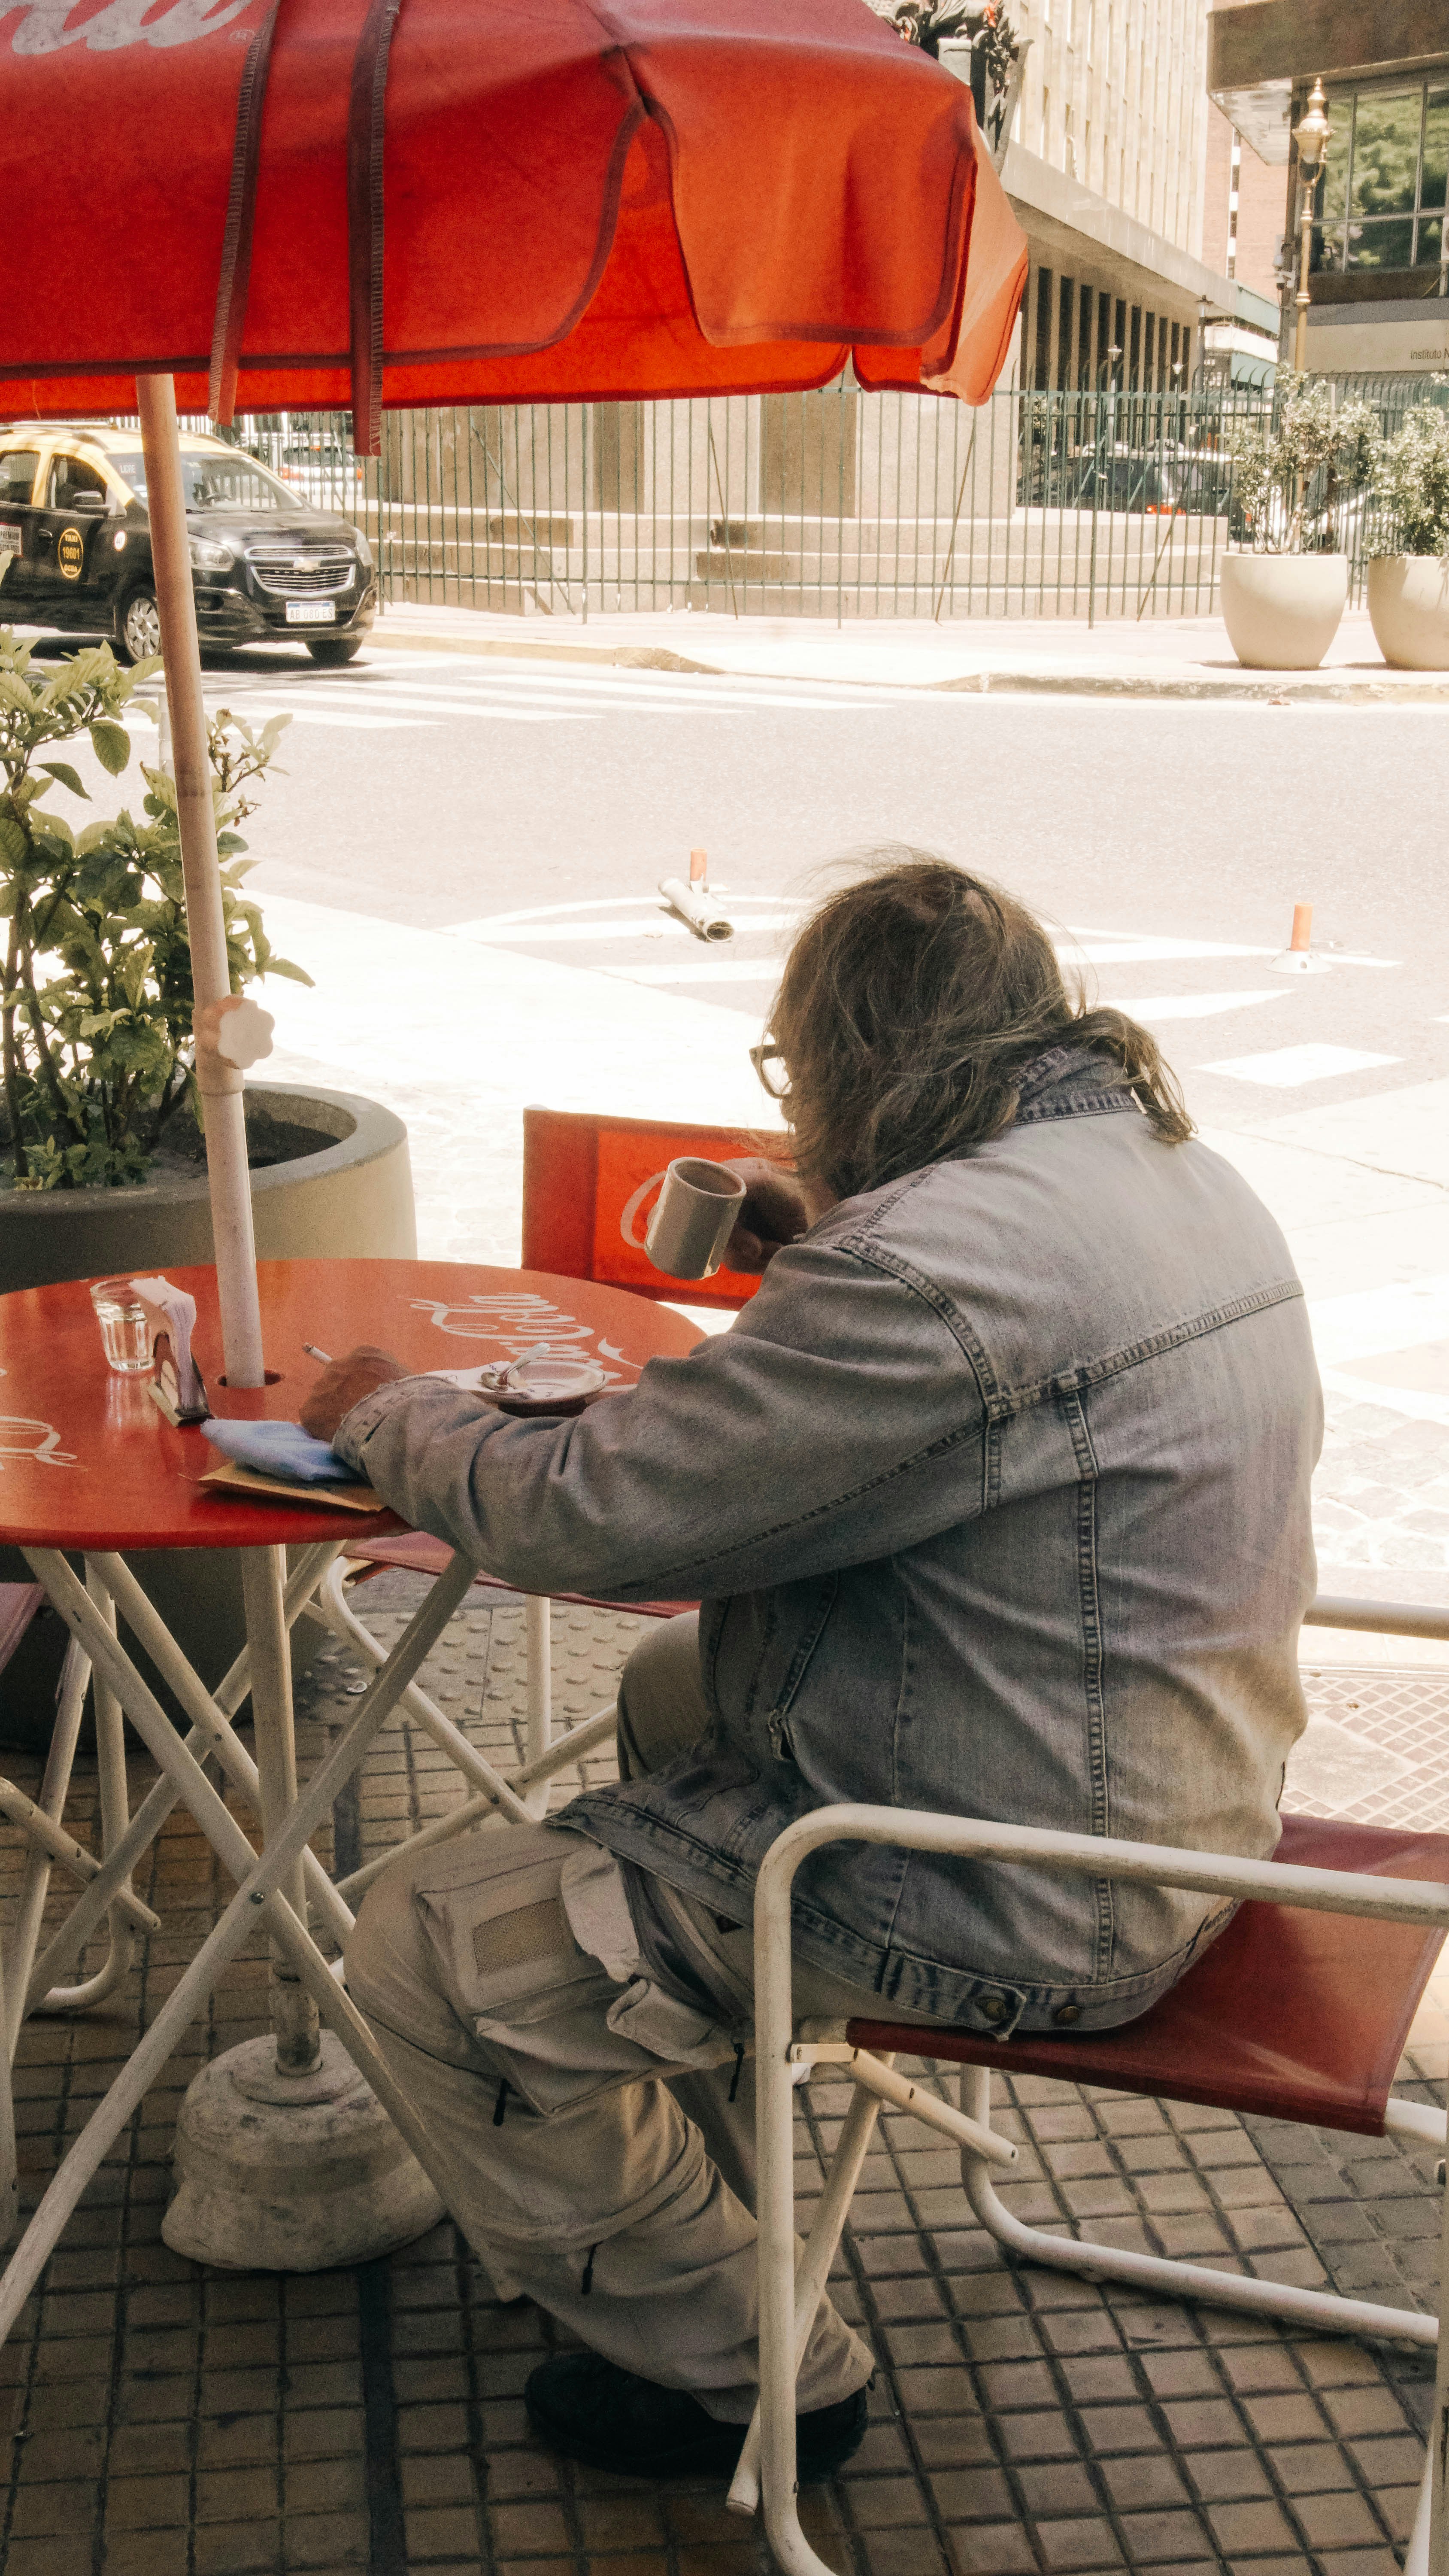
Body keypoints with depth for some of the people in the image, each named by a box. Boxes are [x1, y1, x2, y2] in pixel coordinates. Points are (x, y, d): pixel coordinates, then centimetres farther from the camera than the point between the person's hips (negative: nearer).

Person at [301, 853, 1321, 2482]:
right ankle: (701, 2185, 40)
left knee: (434, 1954, -9)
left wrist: (388, 1417, -4)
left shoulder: (944, 1257, -27)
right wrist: (820, 1263, 11)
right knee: (674, 1687, 30)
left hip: (1031, 1900, -11)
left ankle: (749, 2374, 11)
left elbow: (590, 1517, -22)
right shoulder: (1171, 1168, 5)